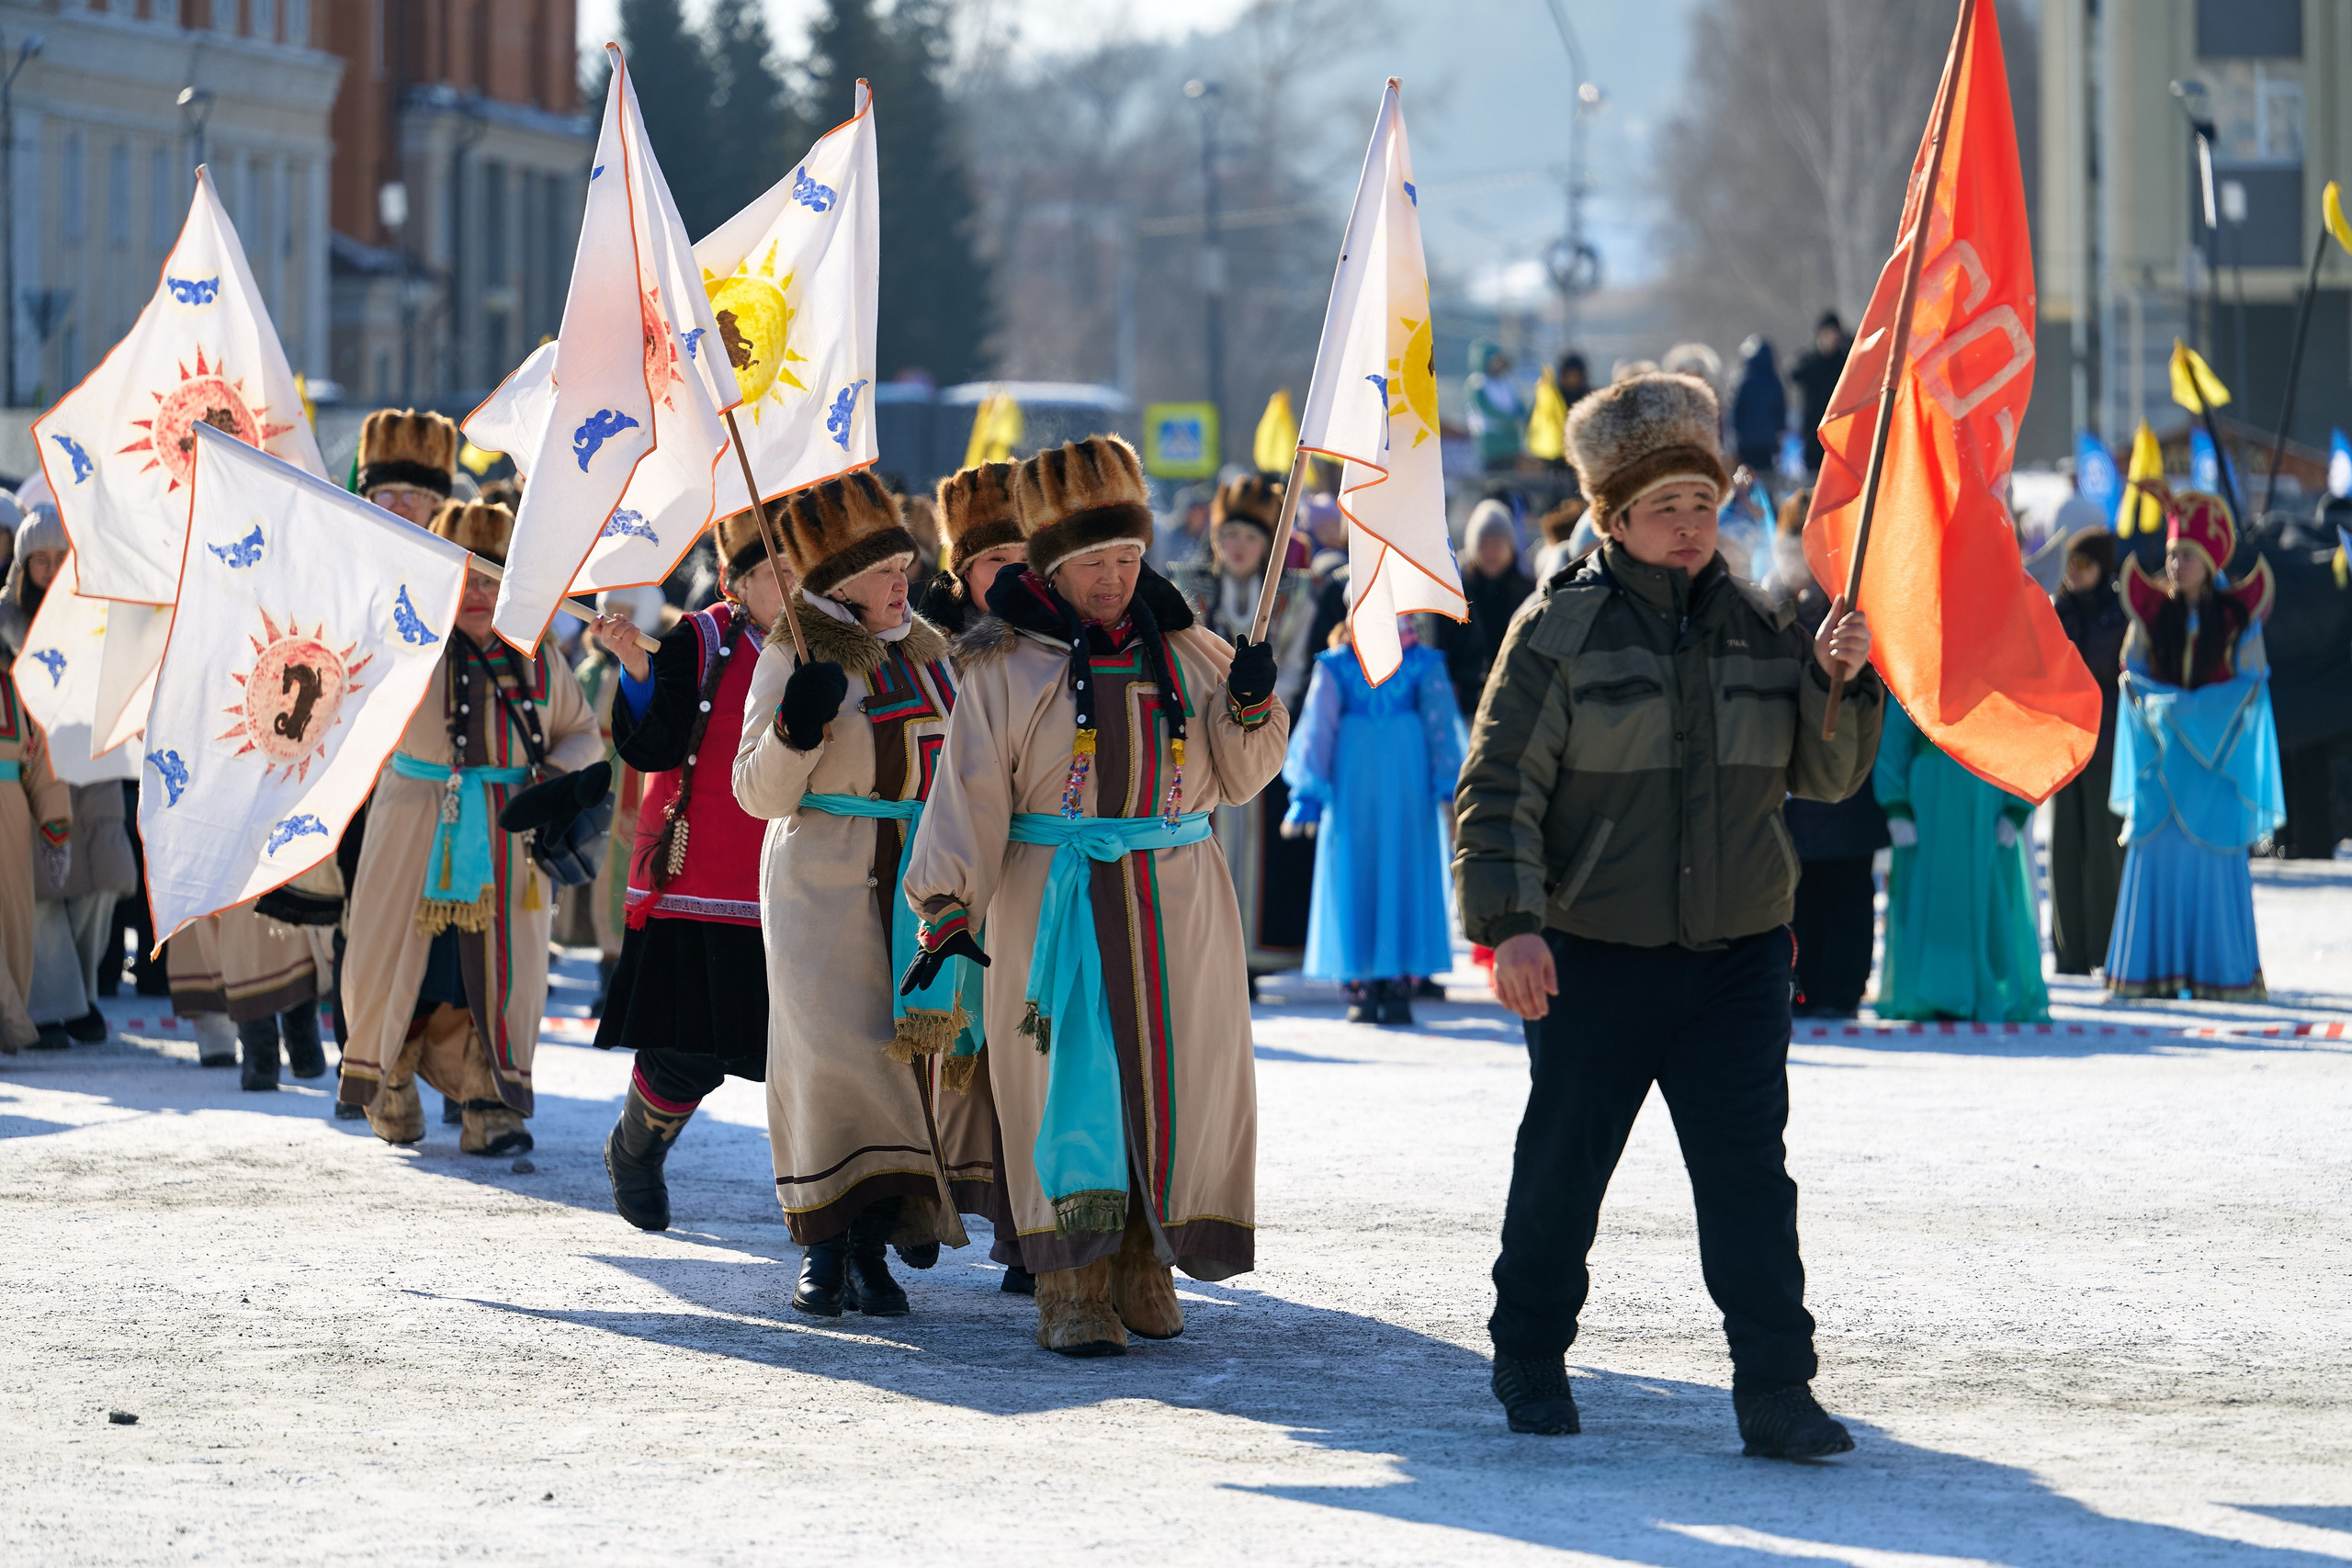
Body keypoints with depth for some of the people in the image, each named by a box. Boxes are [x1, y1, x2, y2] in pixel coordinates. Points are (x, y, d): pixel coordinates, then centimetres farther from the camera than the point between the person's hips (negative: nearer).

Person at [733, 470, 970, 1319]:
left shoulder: (924, 653, 13)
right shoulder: (793, 655, -3)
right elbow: (759, 790, -4)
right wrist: (795, 728, -21)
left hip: (915, 885, 5)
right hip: (822, 881, -5)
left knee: (903, 1050, 0)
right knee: (832, 1048, -13)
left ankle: (872, 1247, 5)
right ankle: (825, 1248, -9)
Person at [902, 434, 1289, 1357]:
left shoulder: (1185, 651, 10)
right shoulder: (1006, 666, 0)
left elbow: (1238, 778, 14)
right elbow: (969, 791, -3)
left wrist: (1250, 705, -5)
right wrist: (948, 910, -11)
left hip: (1178, 904, 4)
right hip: (1055, 900, -4)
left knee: (1177, 1080, 2)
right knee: (1069, 1084, -7)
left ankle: (1146, 1267, 13)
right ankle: (1073, 1289, -8)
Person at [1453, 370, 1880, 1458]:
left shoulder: (1759, 630, 8)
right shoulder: (1561, 632, -4)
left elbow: (1827, 776, 11)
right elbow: (1499, 788, -6)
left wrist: (1837, 682, -8)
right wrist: (1508, 922, -17)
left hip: (1739, 954, 2)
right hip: (1592, 959, -2)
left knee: (1747, 1170, -5)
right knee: (1562, 1165, 8)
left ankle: (1774, 1389, -5)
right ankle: (1529, 1358, 28)